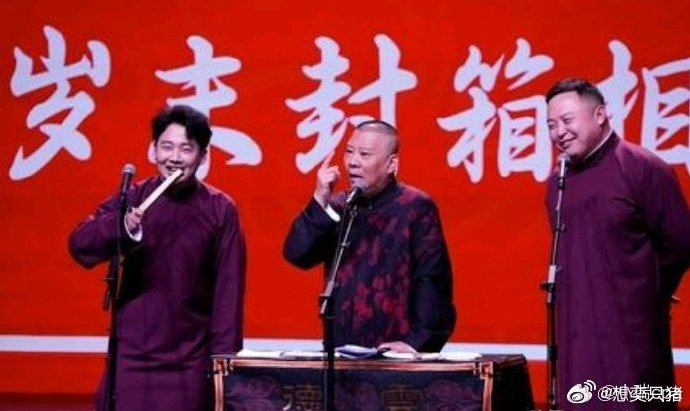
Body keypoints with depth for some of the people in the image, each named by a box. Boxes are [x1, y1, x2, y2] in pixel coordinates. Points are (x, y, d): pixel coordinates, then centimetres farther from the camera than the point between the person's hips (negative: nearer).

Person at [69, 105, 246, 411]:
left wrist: (225, 355, -6)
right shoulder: (131, 199, 3)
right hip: (132, 353, 1)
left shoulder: (220, 210, 1)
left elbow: (229, 288, 0)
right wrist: (118, 226, -28)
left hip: (191, 359, -1)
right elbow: (80, 247, -8)